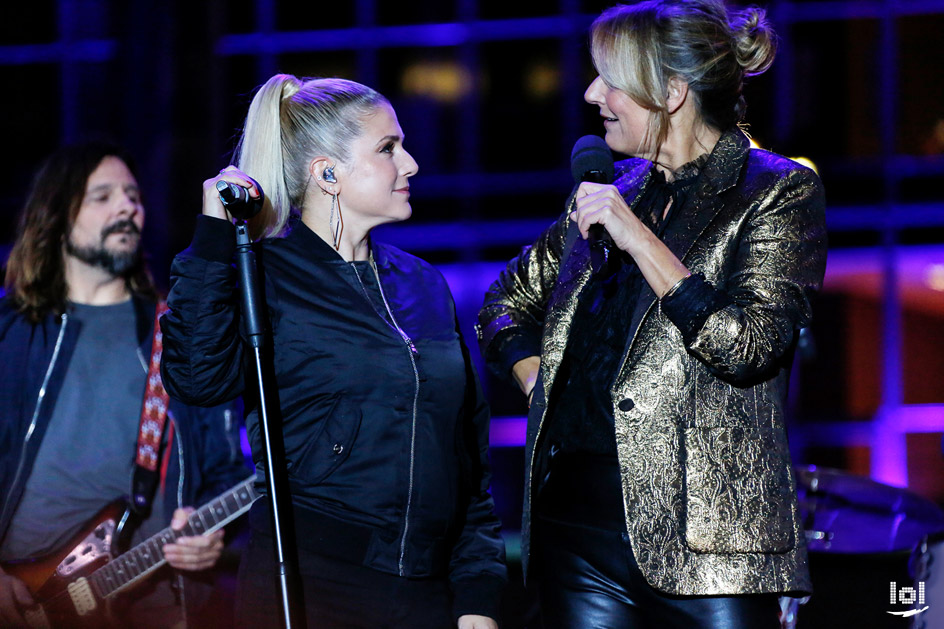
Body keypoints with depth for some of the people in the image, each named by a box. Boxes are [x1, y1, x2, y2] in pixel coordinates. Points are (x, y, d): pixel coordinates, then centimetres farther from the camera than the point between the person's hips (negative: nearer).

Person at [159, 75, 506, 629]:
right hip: (310, 582, -5)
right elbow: (200, 377, -24)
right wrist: (214, 238, -24)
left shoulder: (420, 283, 14)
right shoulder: (269, 275, -3)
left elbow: (470, 449, 15)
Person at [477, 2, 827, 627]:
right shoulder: (609, 191, 15)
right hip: (574, 519, 5)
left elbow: (748, 348, -15)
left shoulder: (781, 193, -1)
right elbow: (507, 303, 29)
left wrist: (635, 236, -14)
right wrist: (541, 385, 10)